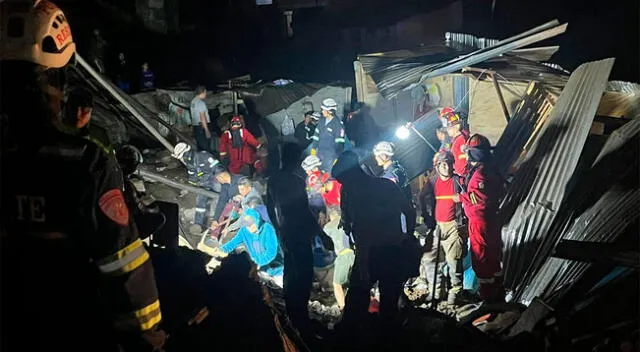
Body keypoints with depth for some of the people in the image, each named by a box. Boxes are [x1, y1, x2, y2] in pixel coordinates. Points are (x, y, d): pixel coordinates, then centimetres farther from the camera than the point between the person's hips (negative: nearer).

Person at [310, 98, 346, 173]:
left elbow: (340, 141, -15)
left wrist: (337, 156, -16)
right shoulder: (322, 120, 2)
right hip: (319, 152, 6)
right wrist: (314, 148, 15)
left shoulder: (338, 124, -18)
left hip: (330, 155, -6)